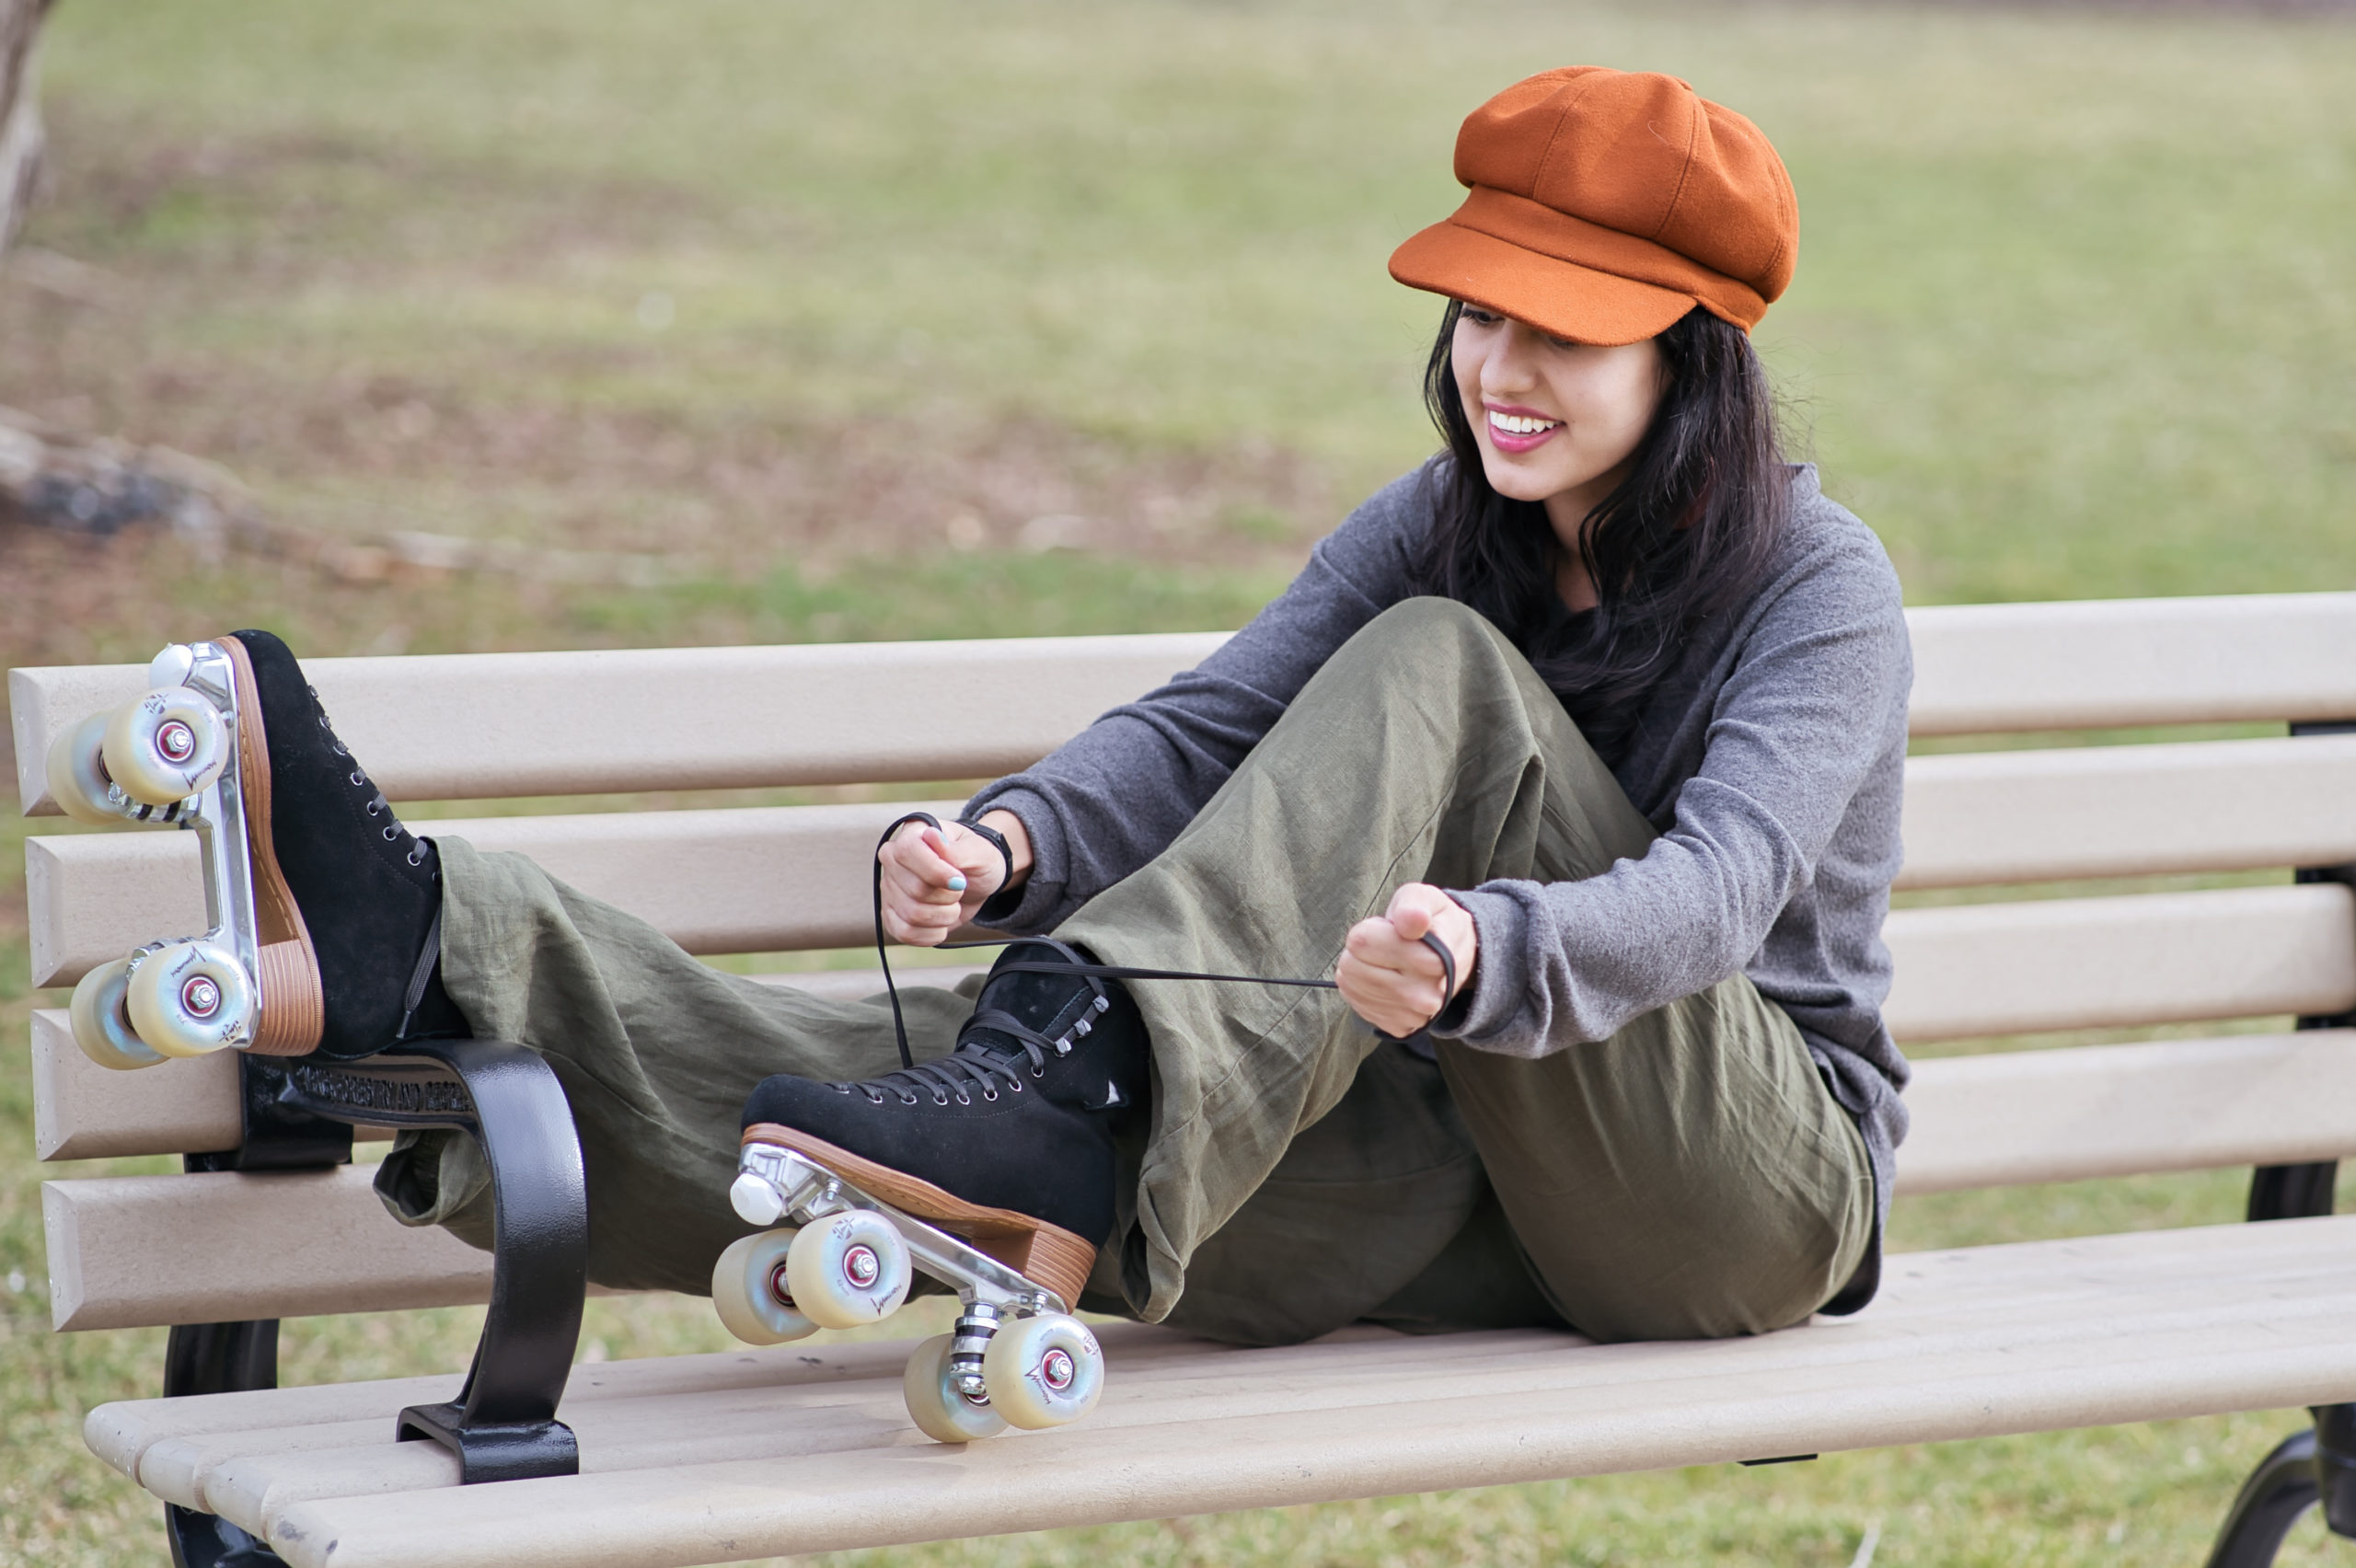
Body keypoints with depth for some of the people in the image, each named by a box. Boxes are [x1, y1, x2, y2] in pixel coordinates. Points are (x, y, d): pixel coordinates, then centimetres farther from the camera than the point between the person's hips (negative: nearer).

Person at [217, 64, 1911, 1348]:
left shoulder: (1819, 586, -8)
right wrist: (1019, 839, -31)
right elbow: (1205, 725, -8)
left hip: (1759, 1187, -4)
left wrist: (1488, 955, -50)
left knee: (1435, 668, -26)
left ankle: (1070, 1105, -45)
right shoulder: (1439, 527, 8)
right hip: (1479, 1187, 4)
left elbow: (1721, 886, -28)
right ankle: (444, 964, -42)